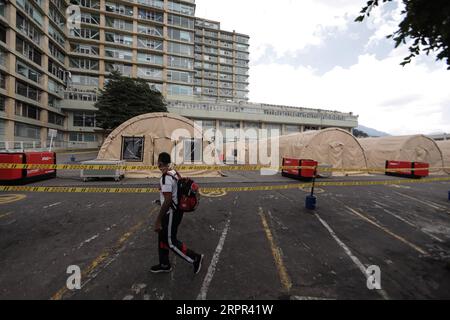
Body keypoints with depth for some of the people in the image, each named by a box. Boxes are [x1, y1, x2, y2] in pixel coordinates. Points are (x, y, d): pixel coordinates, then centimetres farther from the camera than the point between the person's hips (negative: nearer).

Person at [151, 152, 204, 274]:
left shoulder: (166, 178, -23)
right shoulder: (174, 173, 4)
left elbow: (168, 201, -26)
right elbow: (176, 194, 14)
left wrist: (158, 221, -21)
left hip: (171, 212, -9)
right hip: (176, 210, 9)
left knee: (170, 241, 5)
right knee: (162, 237, 21)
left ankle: (195, 258, 12)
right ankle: (164, 265, 37)